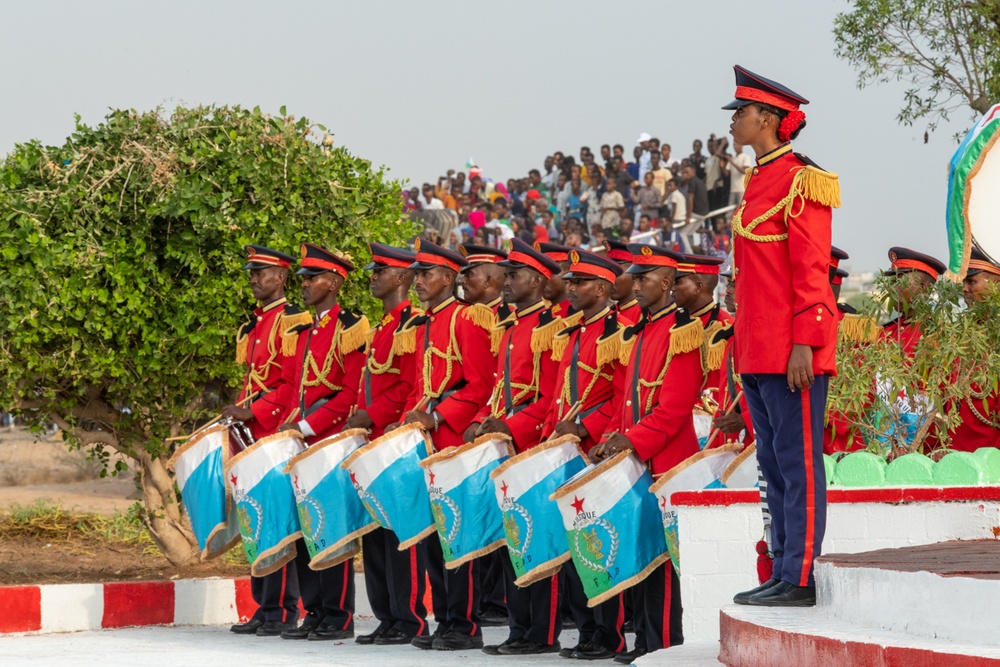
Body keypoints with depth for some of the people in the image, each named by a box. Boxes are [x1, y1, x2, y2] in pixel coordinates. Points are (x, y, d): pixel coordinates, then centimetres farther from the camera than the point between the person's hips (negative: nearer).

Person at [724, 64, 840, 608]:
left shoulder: (800, 182, -11)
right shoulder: (760, 183, 17)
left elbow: (811, 271, -15)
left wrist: (803, 344, -19)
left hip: (791, 351, -9)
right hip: (760, 352, 10)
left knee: (798, 462, -6)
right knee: (774, 464, 12)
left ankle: (801, 580, -3)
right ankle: (784, 575, 17)